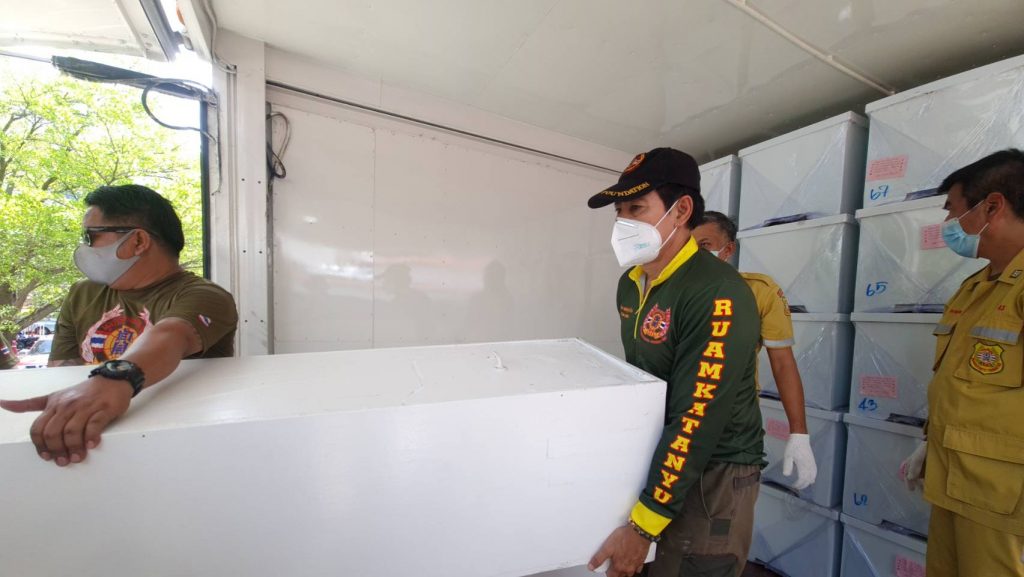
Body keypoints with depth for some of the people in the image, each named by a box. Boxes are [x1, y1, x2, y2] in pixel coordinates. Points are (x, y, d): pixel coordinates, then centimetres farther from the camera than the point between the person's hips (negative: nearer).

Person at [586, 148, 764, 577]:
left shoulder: (718, 294, -24)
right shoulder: (630, 283, 1)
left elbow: (697, 422, -27)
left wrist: (641, 526, -22)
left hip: (713, 474, -6)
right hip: (652, 456, 7)